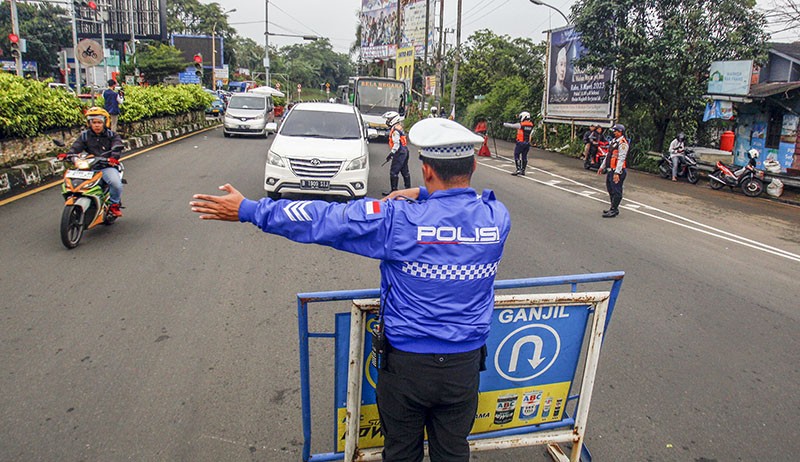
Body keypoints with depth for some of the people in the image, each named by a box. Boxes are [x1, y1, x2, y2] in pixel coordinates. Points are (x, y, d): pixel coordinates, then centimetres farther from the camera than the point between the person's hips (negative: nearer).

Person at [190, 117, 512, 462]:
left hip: (406, 363, -3)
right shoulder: (497, 217, -11)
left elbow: (320, 219, -15)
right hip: (465, 367, 3)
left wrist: (247, 210, -4)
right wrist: (423, 195, 3)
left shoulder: (399, 219, -21)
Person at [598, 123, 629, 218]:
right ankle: (613, 208, 28)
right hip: (610, 170, 10)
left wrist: (617, 173, -25)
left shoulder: (622, 143, -15)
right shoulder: (613, 141, 17)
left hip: (617, 171, -10)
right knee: (610, 189, 17)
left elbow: (621, 159, -21)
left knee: (616, 191, -5)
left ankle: (614, 210, -2)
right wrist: (602, 167, 24)